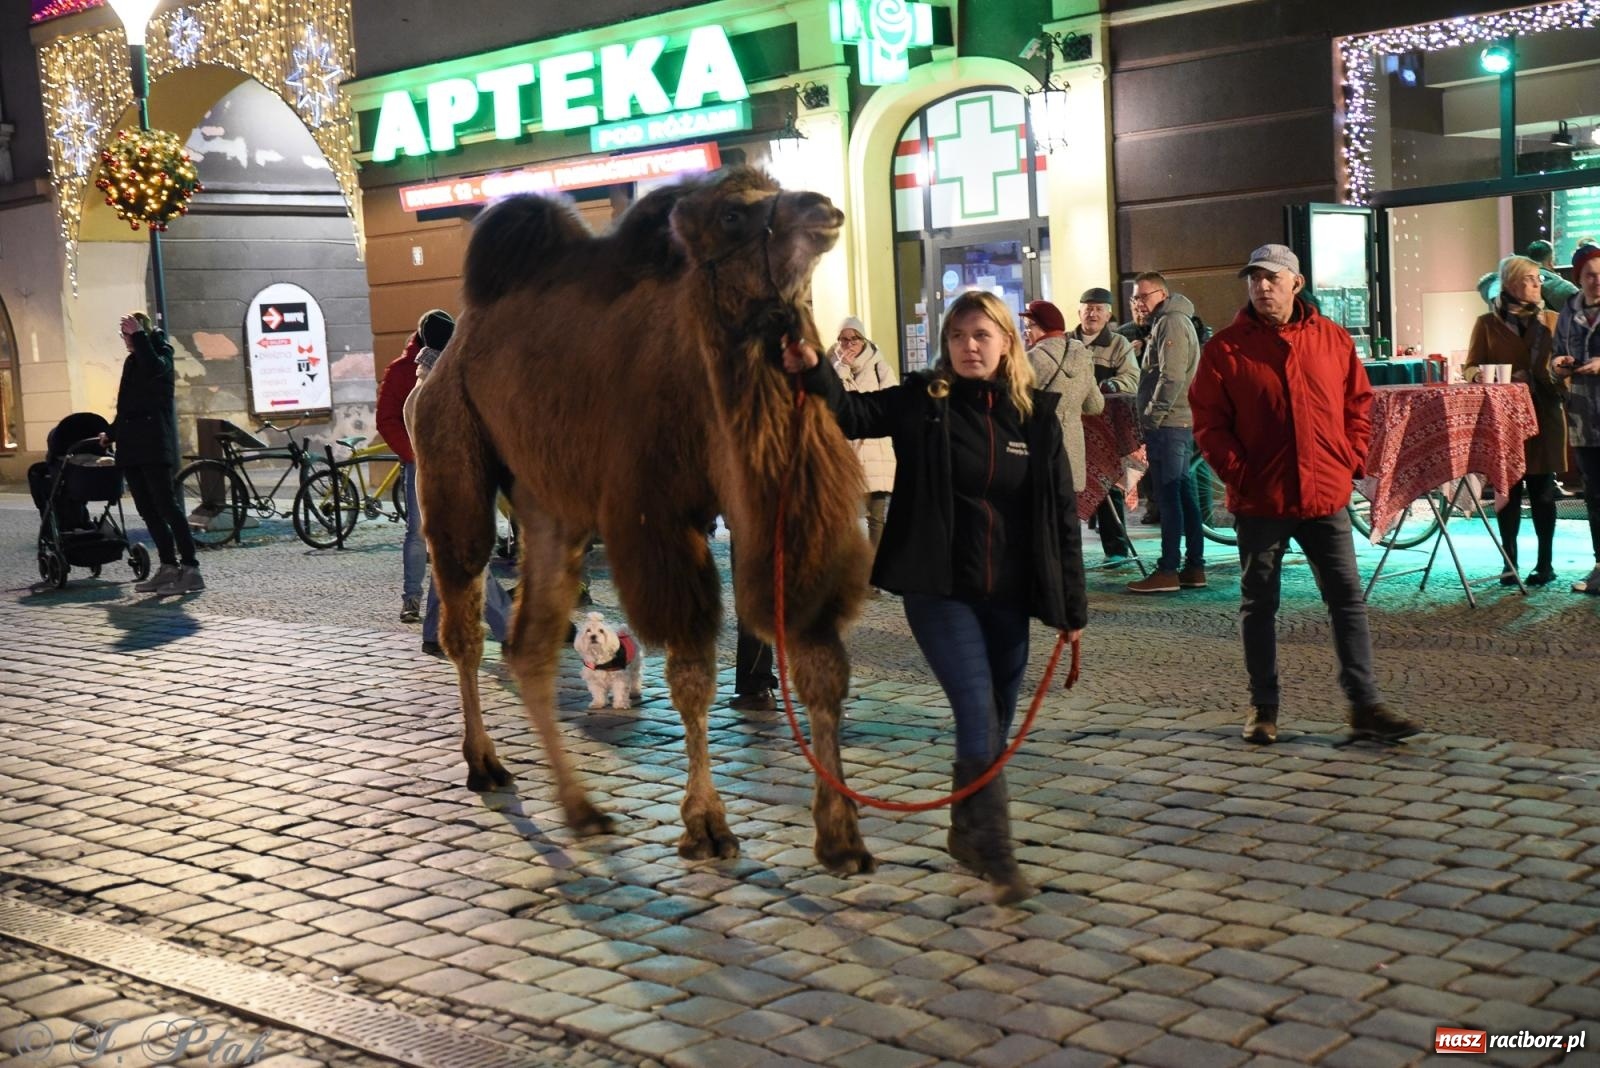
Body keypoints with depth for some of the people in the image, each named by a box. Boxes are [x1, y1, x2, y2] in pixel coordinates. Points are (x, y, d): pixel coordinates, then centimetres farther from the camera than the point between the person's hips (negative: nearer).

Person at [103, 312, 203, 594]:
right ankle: (168, 567, 9)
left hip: (155, 446, -8)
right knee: (147, 510, 6)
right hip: (132, 446, 8)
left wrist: (139, 334, -26)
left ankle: (190, 569, -14)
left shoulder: (161, 353, -2)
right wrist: (111, 433, 28)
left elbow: (154, 367, -28)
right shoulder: (132, 361, 20)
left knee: (167, 506, -13)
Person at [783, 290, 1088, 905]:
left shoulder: (1036, 416, 3)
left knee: (997, 722, 12)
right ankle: (995, 854, -5)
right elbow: (851, 413, -12)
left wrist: (1071, 605, 4)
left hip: (1009, 596, 3)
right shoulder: (922, 402, -2)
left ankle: (967, 833, 32)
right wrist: (813, 371, -32)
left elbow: (1061, 514, 5)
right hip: (939, 589, -3)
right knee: (978, 714, -11)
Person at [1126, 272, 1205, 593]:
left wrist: (1152, 416, -15)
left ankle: (1167, 571, -8)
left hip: (1168, 424, -10)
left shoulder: (1171, 323, -11)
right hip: (1181, 423, 10)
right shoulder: (1165, 322, 21)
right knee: (1184, 493, 11)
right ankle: (1194, 567, 15)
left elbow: (1171, 378, -20)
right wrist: (1152, 420, 18)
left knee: (1169, 496, -9)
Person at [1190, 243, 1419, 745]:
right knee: (1258, 605, 8)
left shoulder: (1332, 339, 4)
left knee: (1348, 599, 3)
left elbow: (1358, 404, 11)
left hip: (1326, 495, 2)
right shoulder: (1226, 346, -3)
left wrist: (1351, 461, 1)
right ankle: (1263, 707, 19)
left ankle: (1365, 705, 10)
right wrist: (1237, 473, -10)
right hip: (1259, 500, -2)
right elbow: (1208, 421, -3)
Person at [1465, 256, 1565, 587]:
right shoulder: (1488, 324, 5)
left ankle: (1545, 563, 9)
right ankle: (1509, 563, 9)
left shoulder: (1551, 320, 9)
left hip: (1544, 415, 1)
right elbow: (1471, 369, 4)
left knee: (1542, 491, 1)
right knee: (1508, 491, 1)